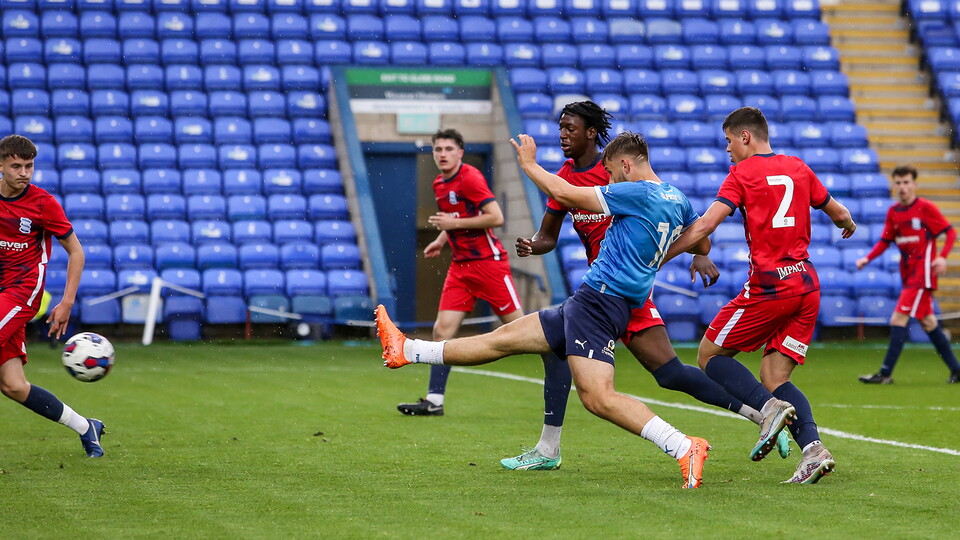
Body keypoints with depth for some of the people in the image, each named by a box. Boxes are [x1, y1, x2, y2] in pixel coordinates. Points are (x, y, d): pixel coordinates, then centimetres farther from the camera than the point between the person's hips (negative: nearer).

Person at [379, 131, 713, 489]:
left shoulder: (638, 193, -13)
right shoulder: (678, 200, 12)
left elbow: (565, 194, -11)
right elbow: (702, 245, 26)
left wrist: (529, 164, 4)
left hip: (599, 300, -10)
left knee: (597, 397, -23)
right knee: (504, 339, 16)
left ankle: (685, 448, -26)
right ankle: (407, 351, 23)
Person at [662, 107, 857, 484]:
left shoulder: (742, 173, -2)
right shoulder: (798, 168, 14)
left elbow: (705, 225, -13)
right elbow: (839, 215, 23)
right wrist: (848, 225, 47)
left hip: (768, 286, -6)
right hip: (807, 284, 6)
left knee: (710, 355, 8)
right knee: (773, 378, 9)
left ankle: (770, 408, -15)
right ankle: (813, 447, -14)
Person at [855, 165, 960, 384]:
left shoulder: (925, 207, -10)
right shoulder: (893, 212, 8)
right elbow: (885, 241, 14)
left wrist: (942, 257, -21)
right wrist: (867, 258, -1)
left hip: (923, 272, -7)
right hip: (908, 273, 7)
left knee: (899, 319, -13)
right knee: (928, 322, 12)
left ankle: (885, 374, -11)